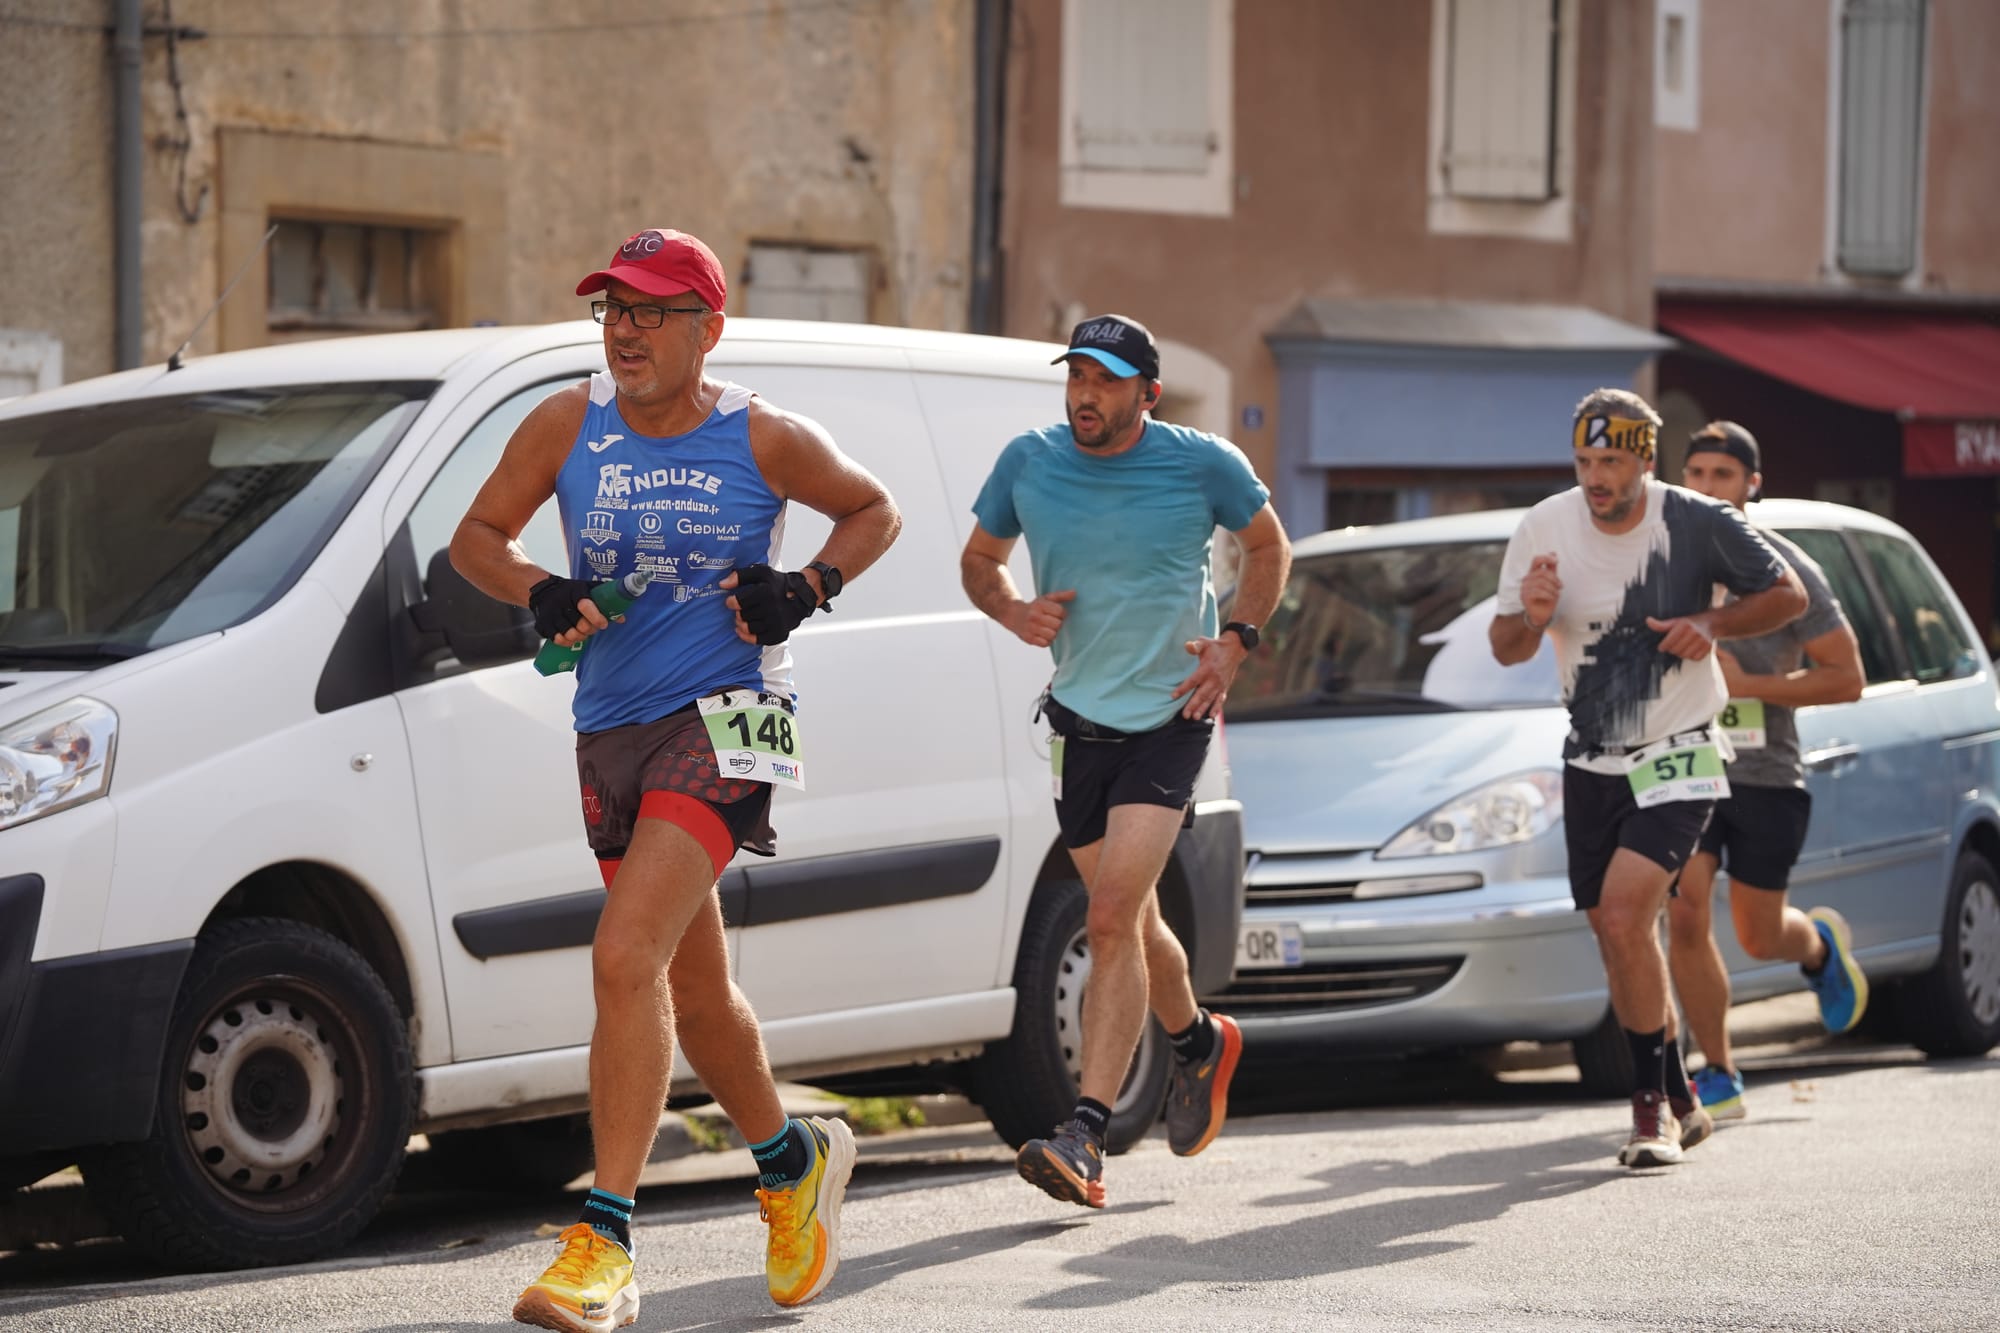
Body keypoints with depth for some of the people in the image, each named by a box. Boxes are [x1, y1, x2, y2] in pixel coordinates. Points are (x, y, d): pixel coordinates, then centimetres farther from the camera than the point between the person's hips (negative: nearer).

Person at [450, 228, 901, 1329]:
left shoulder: (763, 440, -4)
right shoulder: (568, 424, 3)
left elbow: (874, 511, 11)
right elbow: (475, 537, 10)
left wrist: (804, 589, -7)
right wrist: (541, 594, -10)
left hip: (721, 719, -5)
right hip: (610, 730, 5)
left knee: (626, 959, -22)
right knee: (694, 992, 17)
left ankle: (604, 1243, -23)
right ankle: (792, 1160, 43)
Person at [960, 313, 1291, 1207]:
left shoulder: (1204, 466, -9)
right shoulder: (1028, 463, -2)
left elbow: (1268, 545, 9)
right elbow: (980, 560, 13)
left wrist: (1237, 641, -5)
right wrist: (1014, 612, -8)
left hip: (1169, 719, -4)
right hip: (1078, 719, 4)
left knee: (1113, 919, -18)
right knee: (1131, 925, 16)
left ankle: (1086, 1136, -20)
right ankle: (1199, 1042, 47)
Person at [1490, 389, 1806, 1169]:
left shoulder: (1695, 523, -13)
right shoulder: (1545, 529, -7)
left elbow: (1788, 594, 0)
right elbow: (1505, 650, -1)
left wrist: (1714, 624, -18)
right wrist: (1528, 619, -24)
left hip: (1676, 758, -4)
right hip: (1591, 762, 4)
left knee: (1624, 914, -21)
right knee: (1616, 935, 9)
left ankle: (1653, 1100, -10)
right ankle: (1675, 1103, 25)